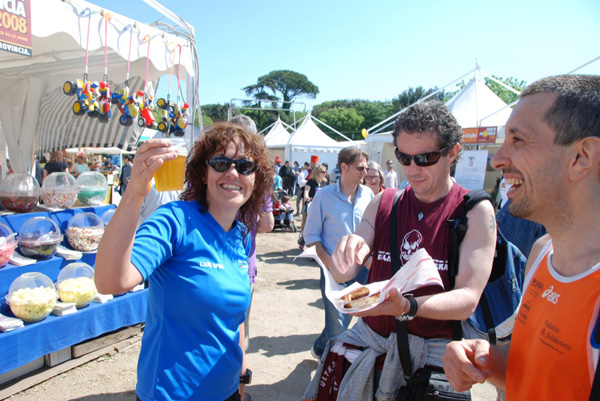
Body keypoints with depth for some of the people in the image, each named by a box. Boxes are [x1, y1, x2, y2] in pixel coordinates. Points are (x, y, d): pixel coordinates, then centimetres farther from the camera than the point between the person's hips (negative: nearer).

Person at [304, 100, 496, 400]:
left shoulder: (475, 211, -7)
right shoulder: (383, 203, 4)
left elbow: (467, 300, -14)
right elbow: (341, 276, 1)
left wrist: (407, 306, -32)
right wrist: (345, 257, -22)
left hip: (431, 356, -2)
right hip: (368, 341, 3)